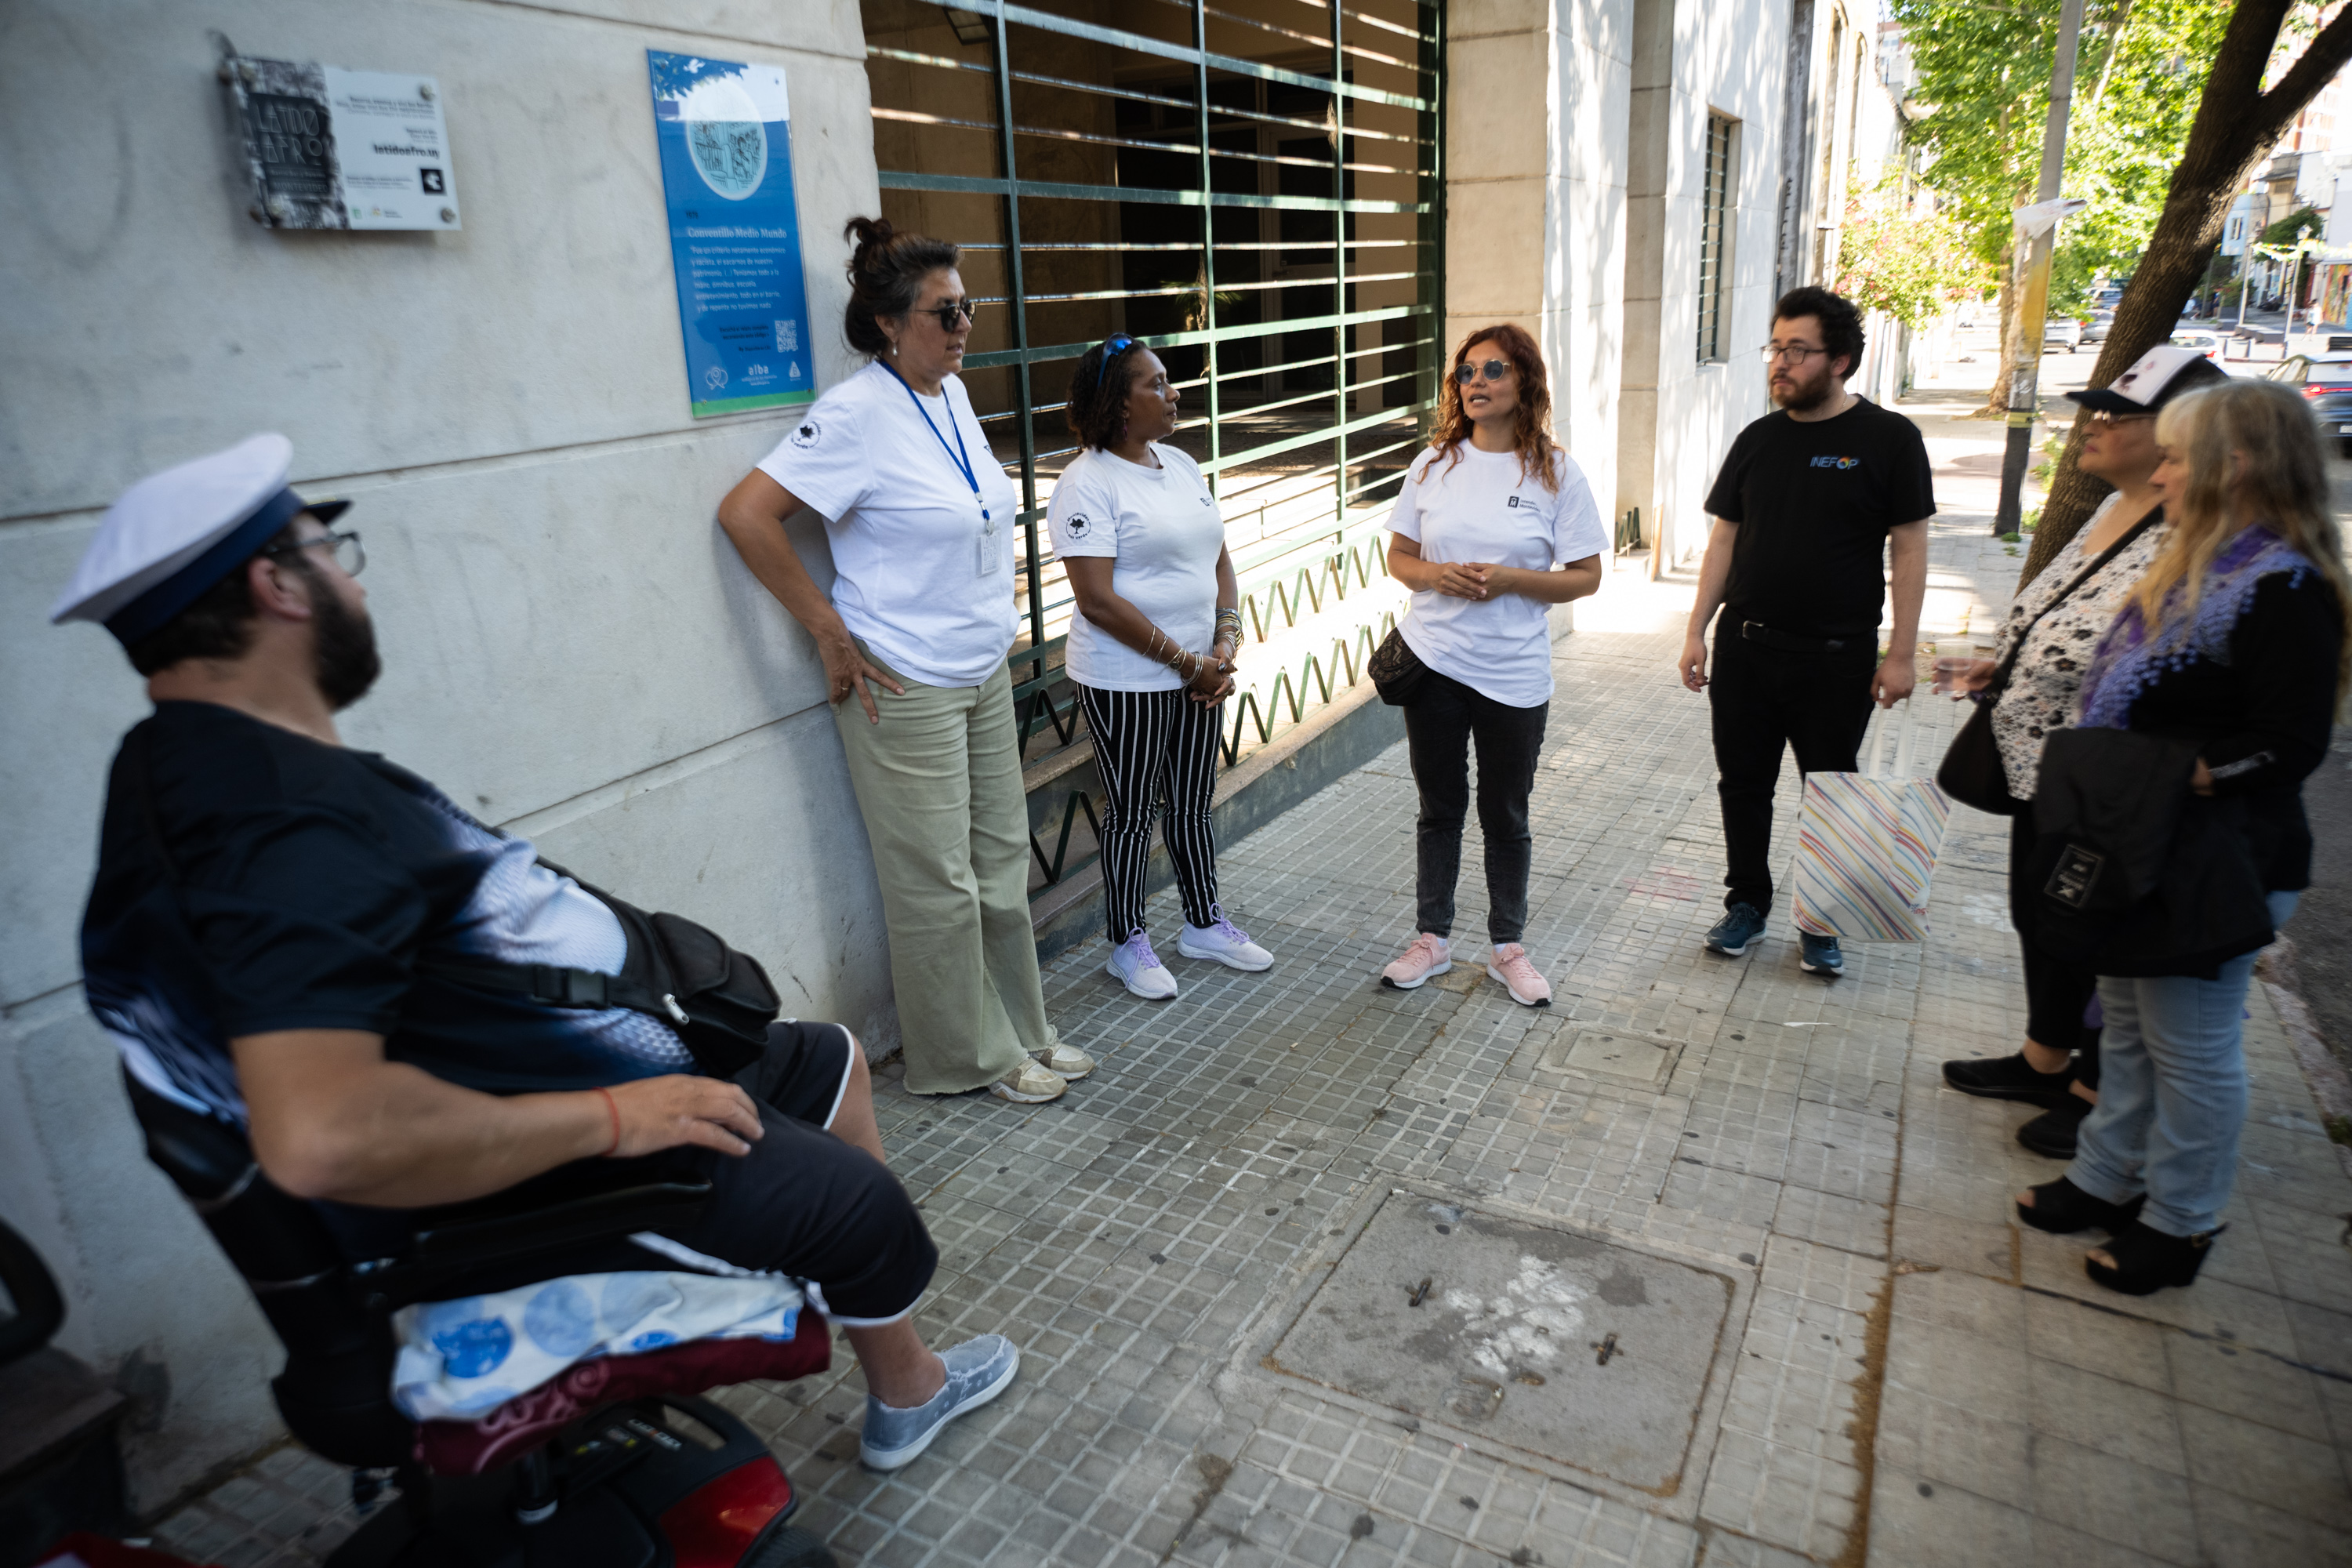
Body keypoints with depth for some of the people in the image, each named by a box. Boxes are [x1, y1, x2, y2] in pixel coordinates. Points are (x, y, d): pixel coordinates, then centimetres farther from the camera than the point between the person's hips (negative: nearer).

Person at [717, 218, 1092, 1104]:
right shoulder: (856, 415, -17)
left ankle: (1020, 1032, 31)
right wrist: (831, 631, -17)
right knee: (938, 884, 3)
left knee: (1003, 862, 16)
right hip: (905, 689, -8)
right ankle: (969, 1057, 21)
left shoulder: (951, 394, 7)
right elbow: (745, 515, -21)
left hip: (984, 672, 8)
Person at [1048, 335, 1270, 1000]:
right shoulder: (1087, 483, -15)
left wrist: (1224, 646, -4)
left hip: (1198, 674, 7)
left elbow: (1219, 559, 11)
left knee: (1195, 801, 18)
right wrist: (1186, 662, -18)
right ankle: (1128, 944, 24)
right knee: (1132, 814, 6)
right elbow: (1097, 601, -21)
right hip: (1126, 681, -7)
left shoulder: (1181, 465, 9)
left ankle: (1204, 923, 35)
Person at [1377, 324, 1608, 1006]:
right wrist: (1437, 575, -14)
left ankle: (1508, 948, 27)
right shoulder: (1434, 464, 3)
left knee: (1506, 816, 10)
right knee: (1439, 808, 13)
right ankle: (1431, 938, 27)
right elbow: (1398, 558, 7)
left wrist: (1507, 580, -17)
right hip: (1432, 663, 2)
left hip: (1514, 675, -2)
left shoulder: (1555, 473, -4)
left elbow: (1585, 577, -3)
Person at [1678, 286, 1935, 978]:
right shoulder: (1758, 439, 7)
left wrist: (1901, 652, -10)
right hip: (1745, 646, 4)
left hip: (1836, 655, -3)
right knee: (1743, 785, 10)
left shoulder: (1887, 438, -5)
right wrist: (1698, 630, 5)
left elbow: (1908, 548, -5)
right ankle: (1747, 904, 27)